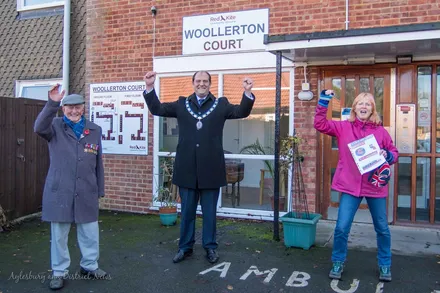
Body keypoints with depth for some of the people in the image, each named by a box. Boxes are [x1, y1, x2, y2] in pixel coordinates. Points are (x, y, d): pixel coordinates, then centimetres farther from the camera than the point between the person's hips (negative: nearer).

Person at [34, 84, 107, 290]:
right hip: (59, 191, -2)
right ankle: (59, 272, 25)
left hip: (87, 193, 2)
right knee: (59, 235, 9)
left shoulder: (95, 130, 7)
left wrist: (100, 190, 10)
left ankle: (89, 266, 32)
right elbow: (39, 128, -26)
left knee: (90, 233, 11)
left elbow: (98, 163, 9)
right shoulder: (55, 126, 0)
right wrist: (52, 103, -37)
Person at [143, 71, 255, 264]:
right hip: (187, 169, 1)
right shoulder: (182, 104, 9)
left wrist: (248, 93, -21)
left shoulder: (221, 104, 6)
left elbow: (241, 112, -5)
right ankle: (185, 247, 27)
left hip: (210, 169, -1)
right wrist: (150, 88, -9)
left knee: (209, 212, 11)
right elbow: (156, 109, 5)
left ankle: (210, 247, 25)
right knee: (187, 211, 13)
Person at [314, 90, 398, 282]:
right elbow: (320, 124, -7)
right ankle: (338, 263, 20)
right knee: (341, 227, -1)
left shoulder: (380, 131, 2)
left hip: (375, 185, 1)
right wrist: (323, 102, -14)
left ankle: (385, 265, 33)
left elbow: (394, 153, 10)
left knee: (382, 228, 13)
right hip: (351, 186, -1)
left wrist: (388, 156, -13)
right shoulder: (343, 127, 0)